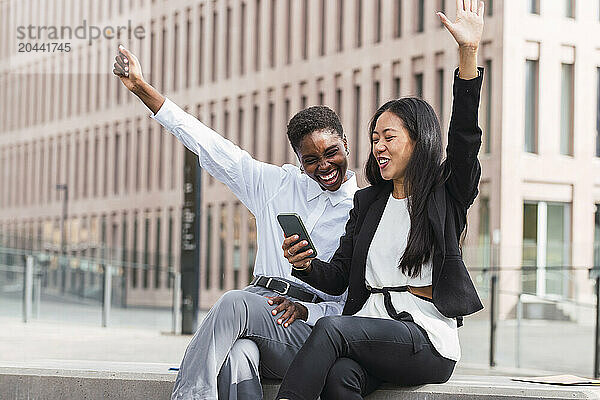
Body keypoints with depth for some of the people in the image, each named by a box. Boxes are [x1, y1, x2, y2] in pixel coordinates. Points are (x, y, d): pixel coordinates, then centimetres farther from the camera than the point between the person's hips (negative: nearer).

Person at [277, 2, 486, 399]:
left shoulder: (446, 195, 7)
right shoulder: (367, 202, 22)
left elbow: (465, 138, -10)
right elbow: (338, 277, 18)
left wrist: (469, 53, -21)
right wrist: (306, 265, -6)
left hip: (428, 340, -4)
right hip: (371, 329, 4)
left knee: (333, 329, -31)